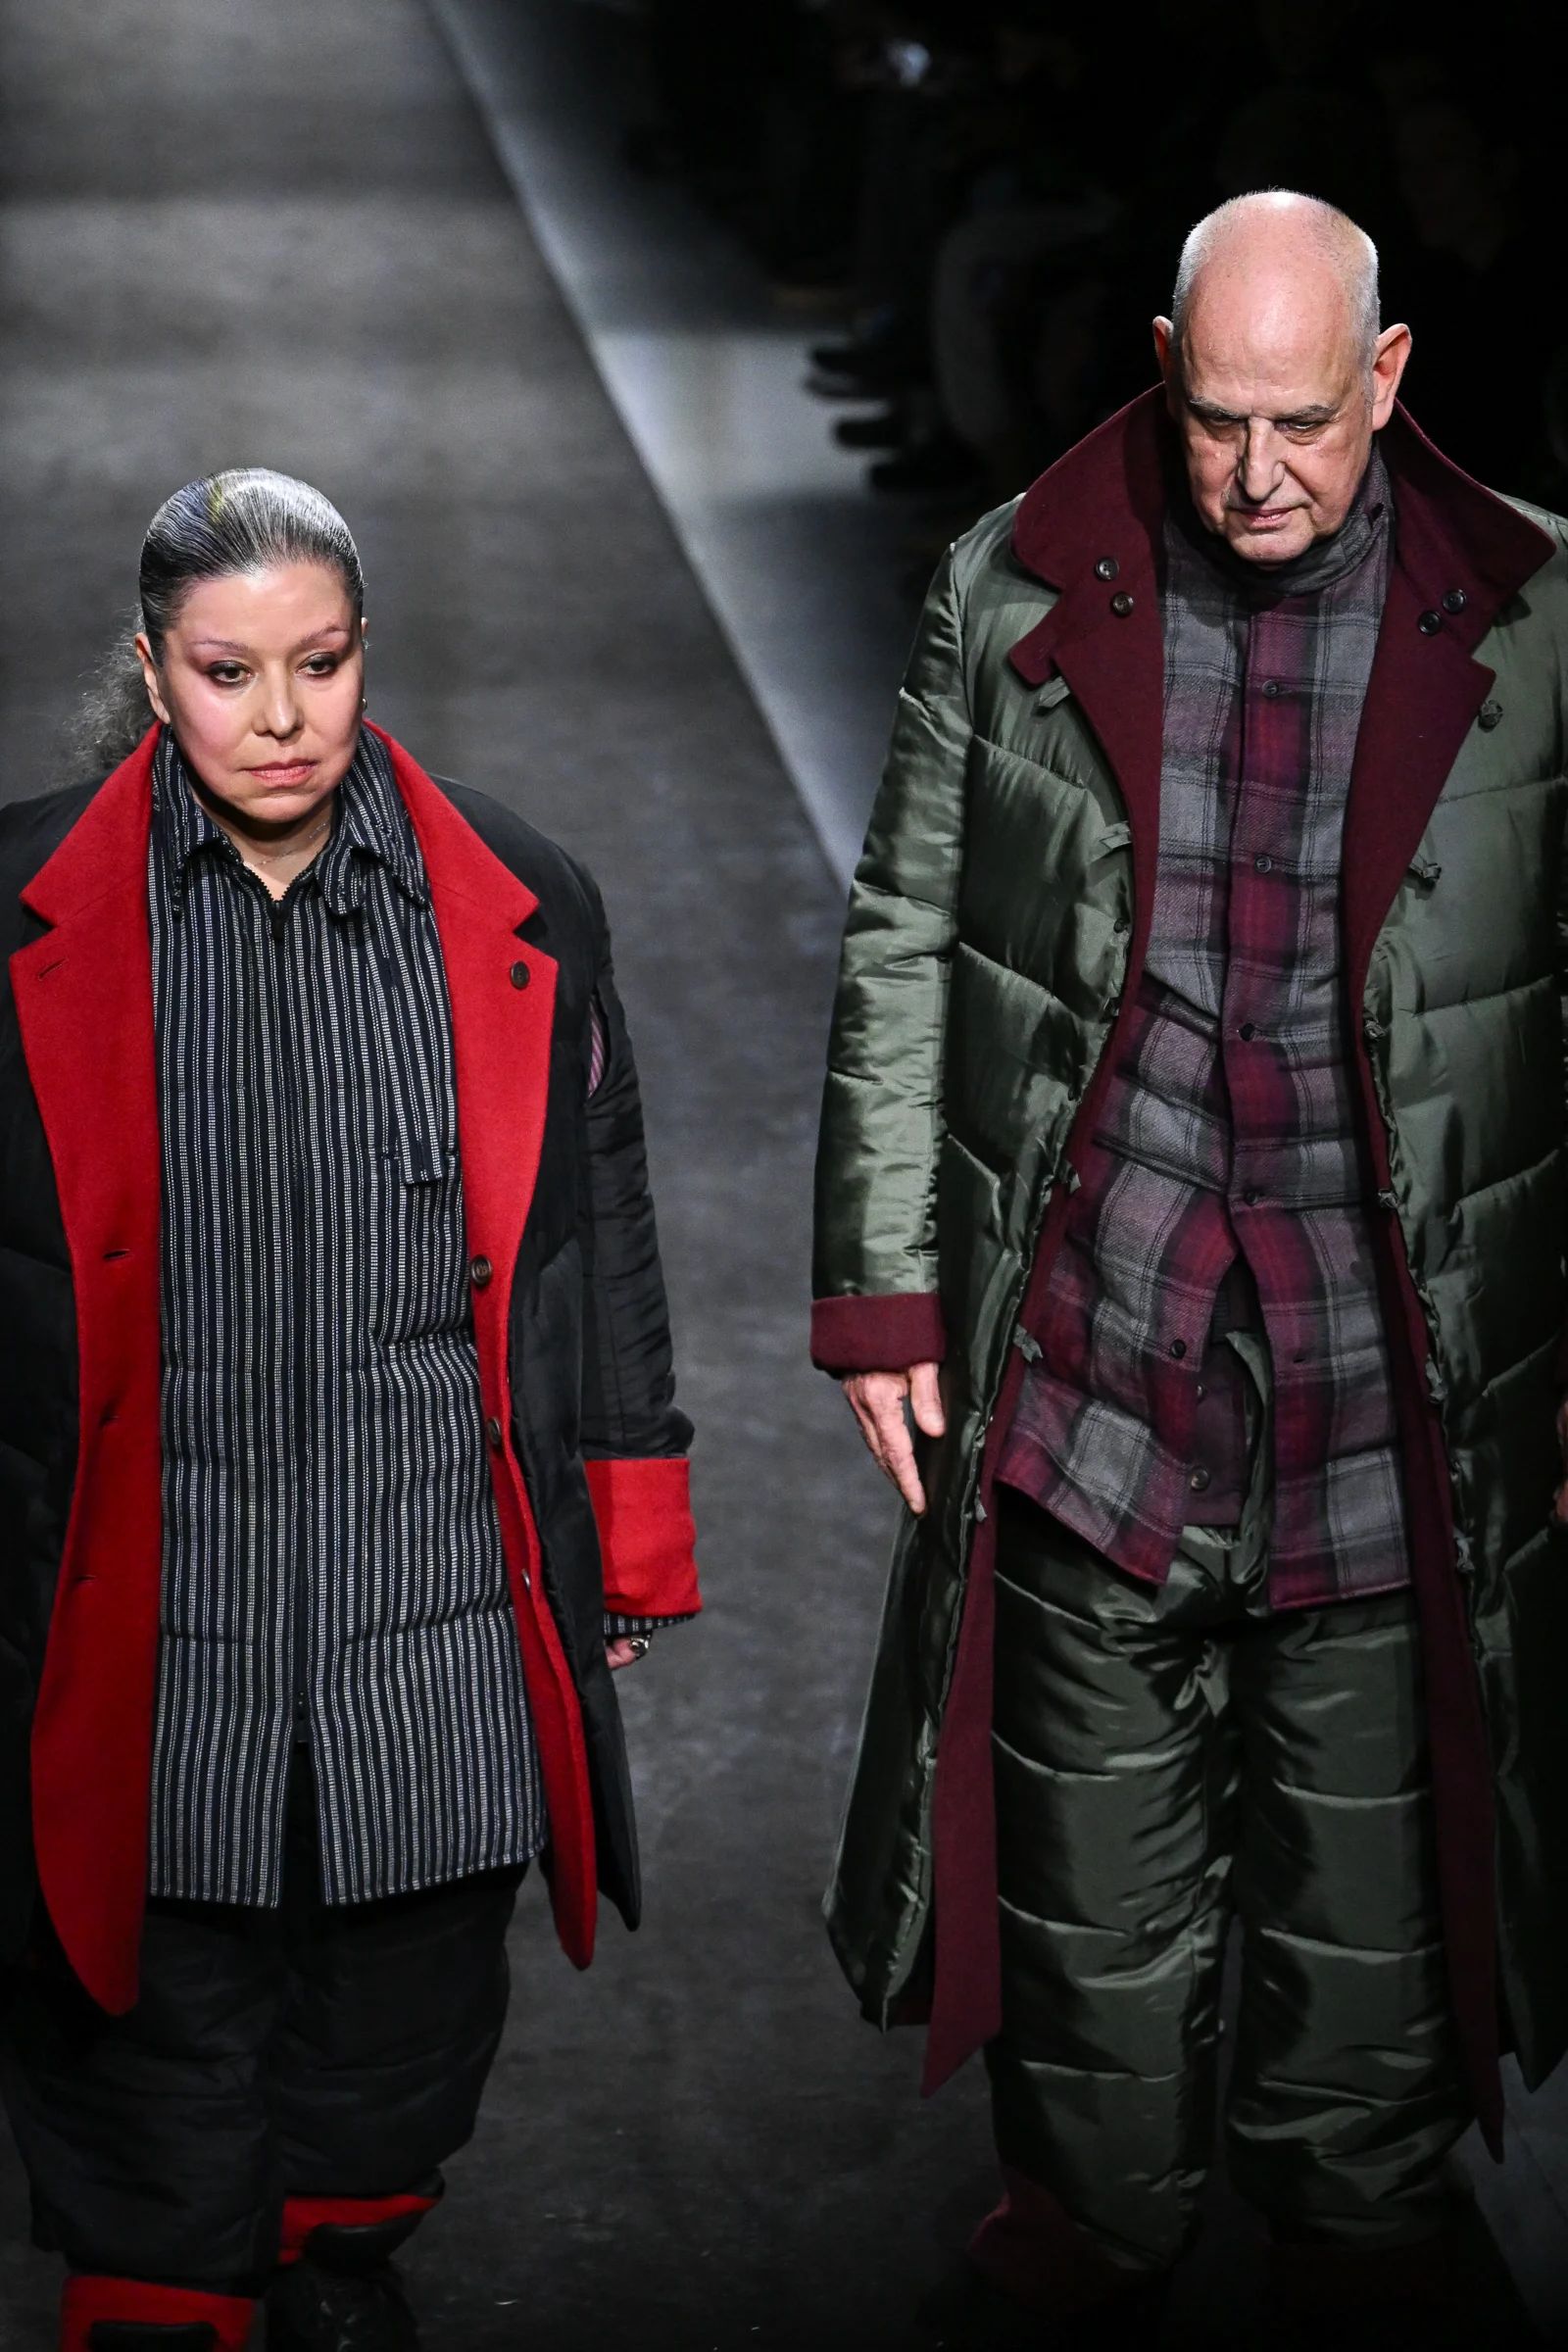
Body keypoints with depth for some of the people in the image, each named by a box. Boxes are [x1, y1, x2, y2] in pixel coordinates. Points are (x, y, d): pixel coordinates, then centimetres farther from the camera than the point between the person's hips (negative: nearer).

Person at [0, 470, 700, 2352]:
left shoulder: (515, 908, 2)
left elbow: (602, 1233, 8)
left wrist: (632, 1544, 10)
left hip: (444, 1586, 2)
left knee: (415, 1981, 16)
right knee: (165, 1995, 9)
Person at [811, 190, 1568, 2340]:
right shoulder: (1015, 597, -1)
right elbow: (904, 955, 4)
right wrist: (883, 1287, 1)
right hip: (1093, 1344, 1)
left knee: (1375, 1847, 12)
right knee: (1094, 1845, 12)